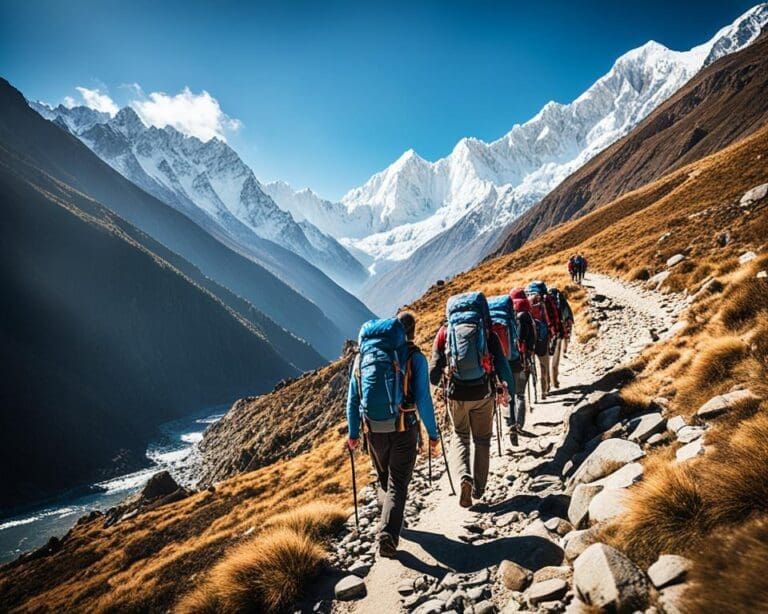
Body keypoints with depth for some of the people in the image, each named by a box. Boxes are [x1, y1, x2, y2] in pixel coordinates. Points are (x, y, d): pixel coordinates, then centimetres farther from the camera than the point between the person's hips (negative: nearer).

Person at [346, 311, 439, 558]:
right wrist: (433, 433, 1)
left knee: (384, 478, 24)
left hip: (373, 429, 4)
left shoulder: (362, 355, 6)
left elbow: (352, 399, 8)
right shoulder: (414, 356, -5)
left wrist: (353, 433, 16)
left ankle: (389, 519, 42)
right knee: (398, 483, 5)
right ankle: (388, 533, -11)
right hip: (404, 429, -3)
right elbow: (423, 399, -9)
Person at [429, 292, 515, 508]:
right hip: (483, 393, 0)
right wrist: (507, 388, 9)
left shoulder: (445, 332, -1)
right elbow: (501, 363, -4)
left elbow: (434, 366, 1)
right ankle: (478, 488, 25)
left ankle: (464, 476, -5)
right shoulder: (487, 332, -3)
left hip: (456, 394, 0)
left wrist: (435, 381, 23)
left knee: (461, 437, 20)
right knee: (482, 440, 19)